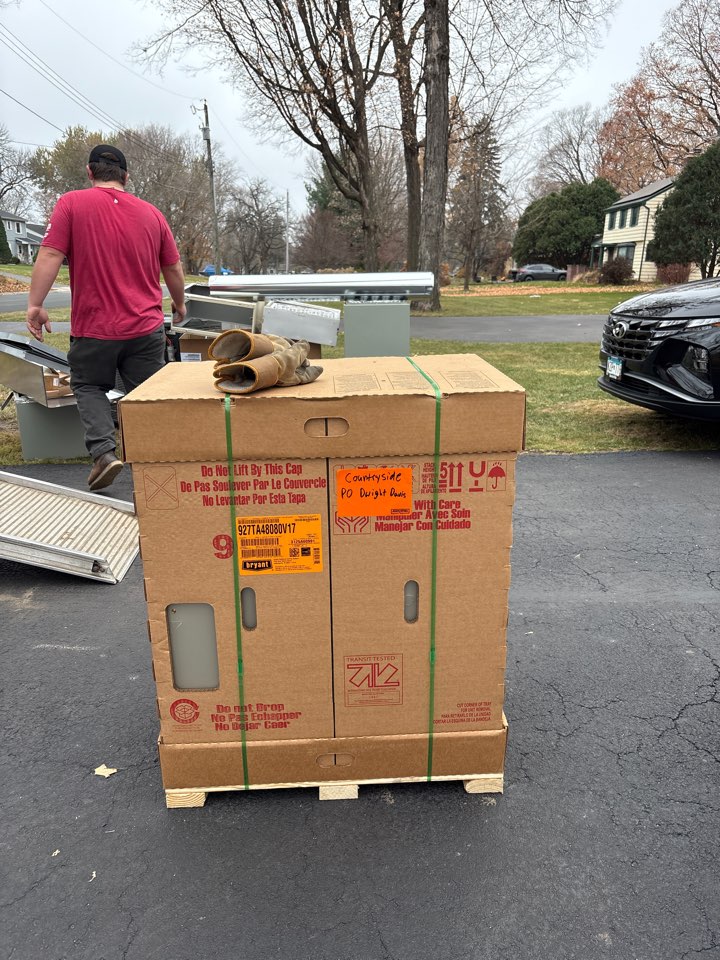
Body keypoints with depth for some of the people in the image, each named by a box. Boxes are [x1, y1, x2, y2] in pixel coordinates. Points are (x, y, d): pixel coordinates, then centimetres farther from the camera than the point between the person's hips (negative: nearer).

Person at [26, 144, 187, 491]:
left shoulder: (71, 203, -3)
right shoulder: (151, 213, 7)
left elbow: (50, 256, -11)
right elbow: (174, 270, 12)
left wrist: (35, 304, -6)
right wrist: (179, 304, 28)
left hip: (94, 327, -2)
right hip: (146, 327, 2)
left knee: (88, 386, 16)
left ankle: (103, 452, -1)